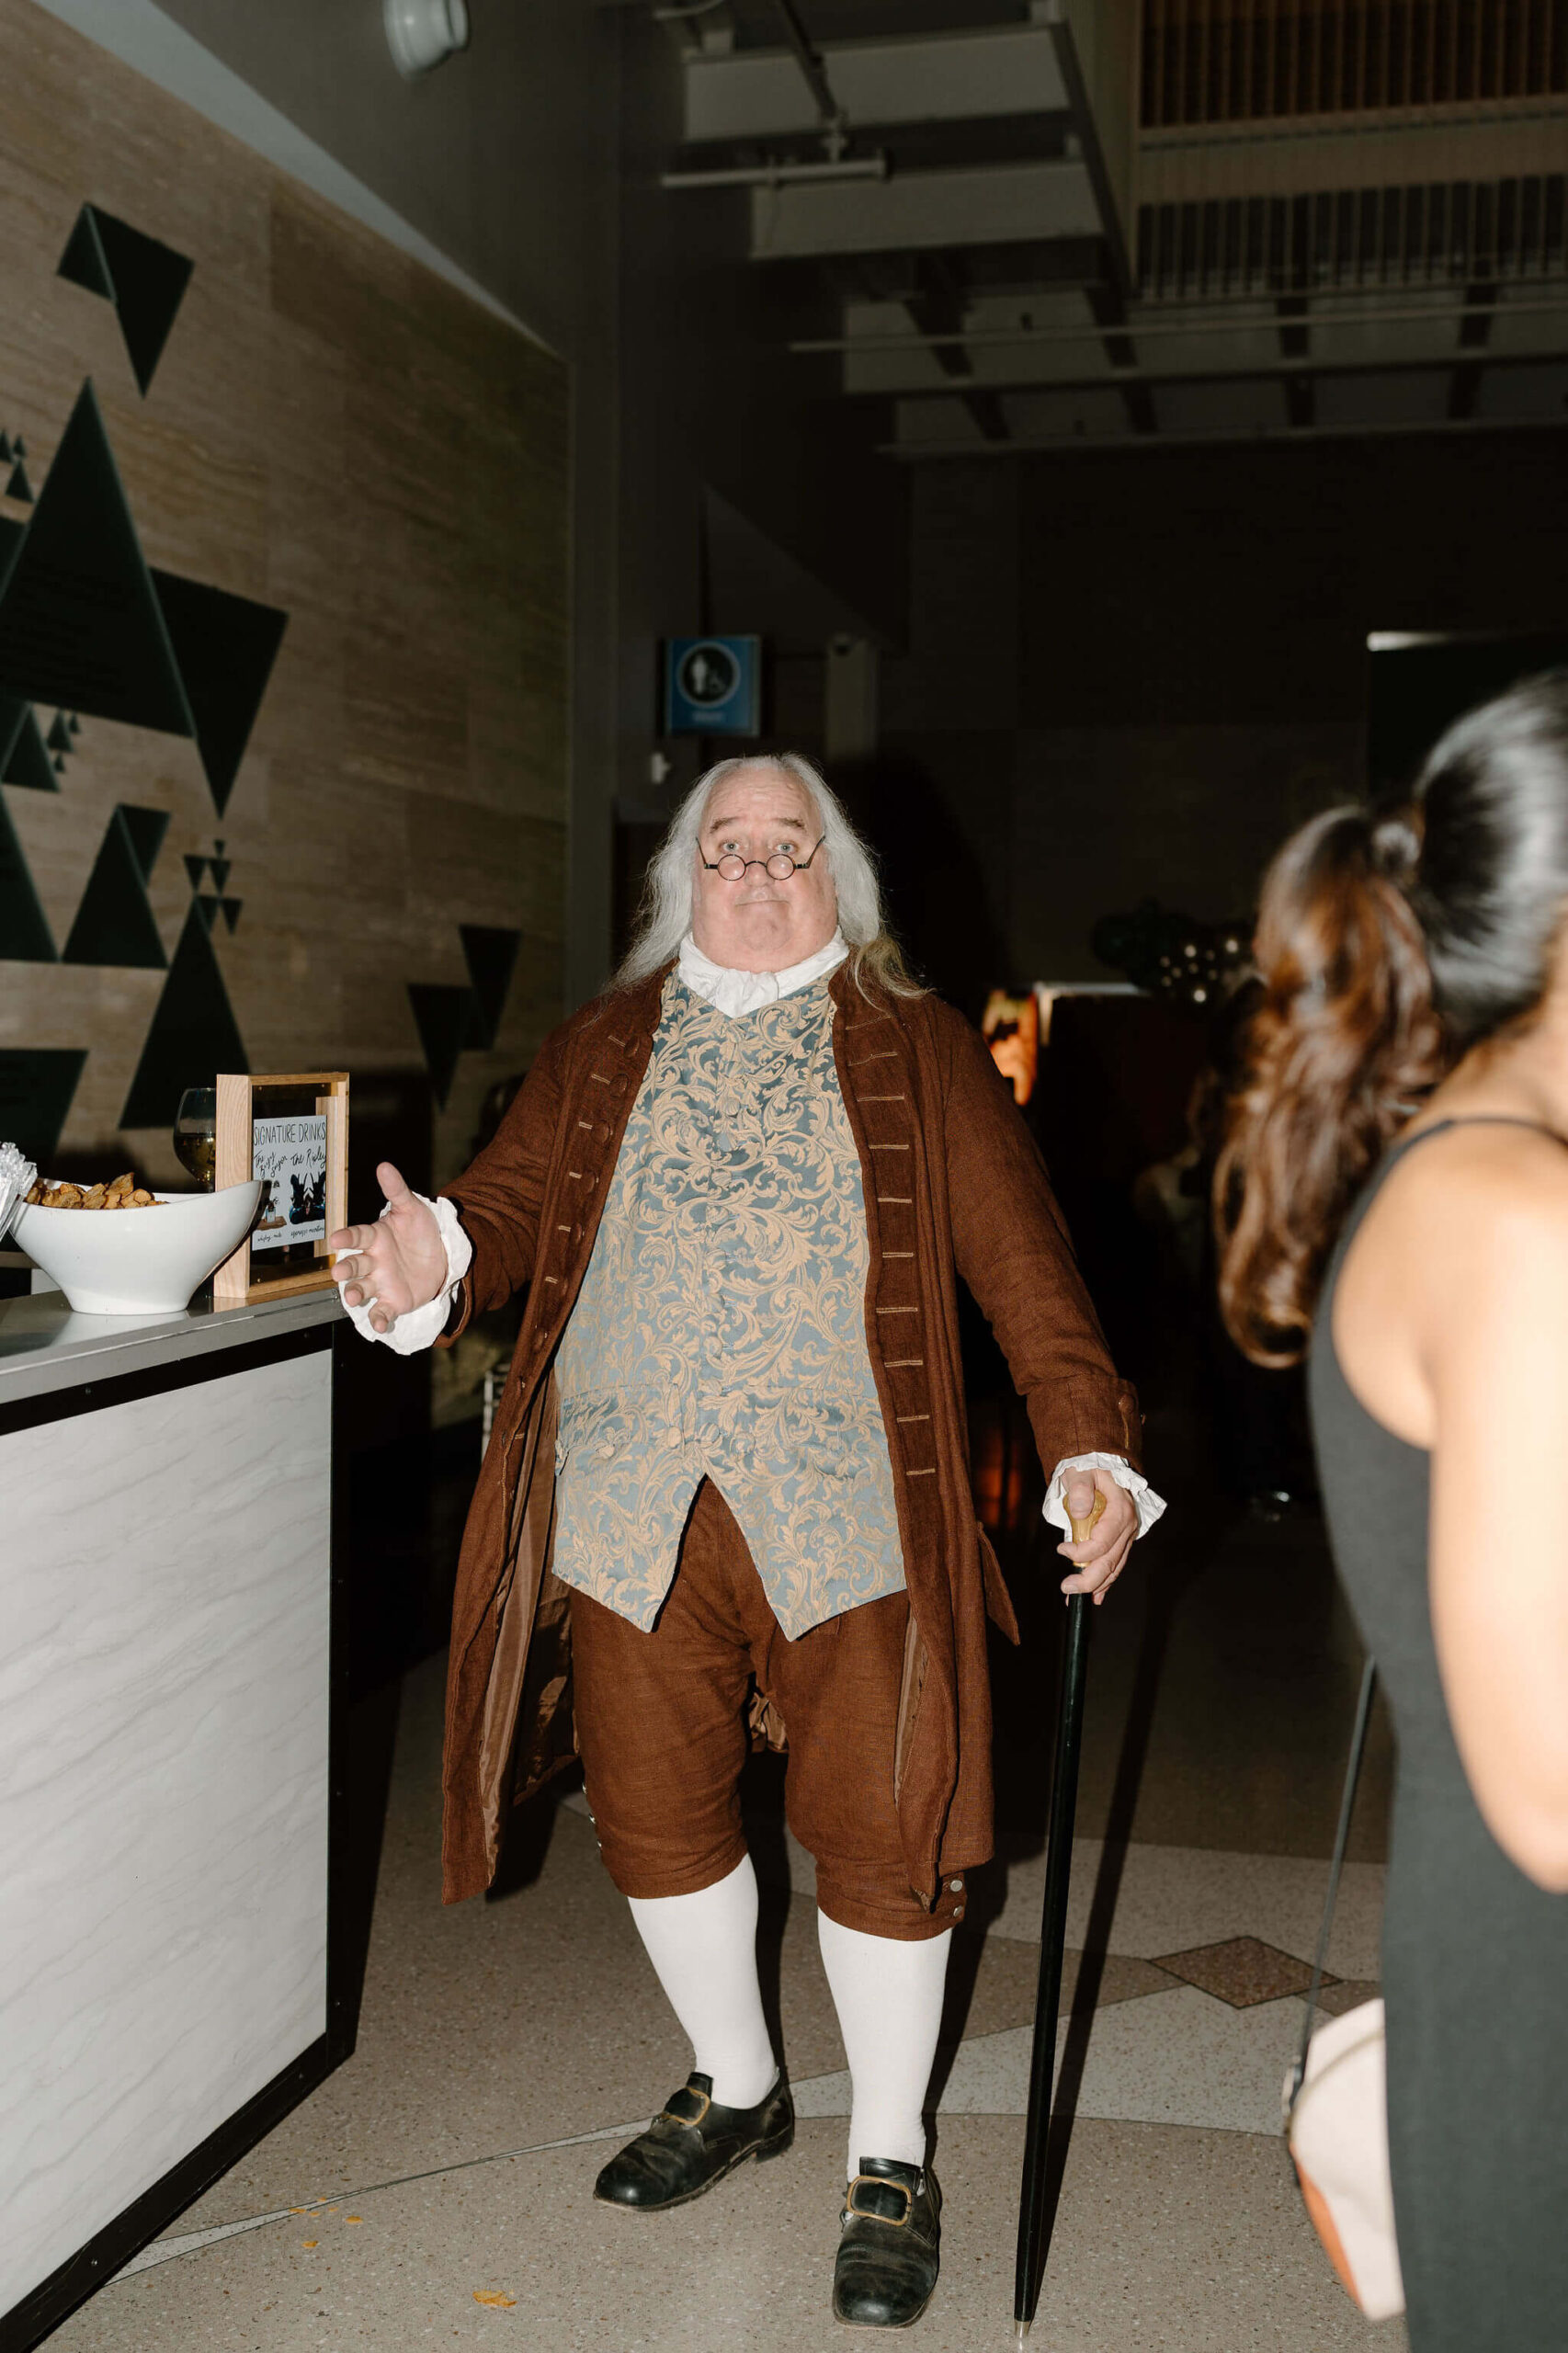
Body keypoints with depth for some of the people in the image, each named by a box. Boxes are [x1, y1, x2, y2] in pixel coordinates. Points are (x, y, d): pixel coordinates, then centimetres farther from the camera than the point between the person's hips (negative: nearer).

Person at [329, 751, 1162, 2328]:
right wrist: (436, 1263, -18)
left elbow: (1018, 1252, -2)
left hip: (841, 1502, -2)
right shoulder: (602, 1050, 14)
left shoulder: (917, 1050, 6)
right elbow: (512, 1201, 6)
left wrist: (1092, 1448, -14)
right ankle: (735, 2090, 40)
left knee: (880, 1826, 2)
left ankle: (889, 2162, 26)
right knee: (657, 1812, 13)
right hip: (630, 1502, 3)